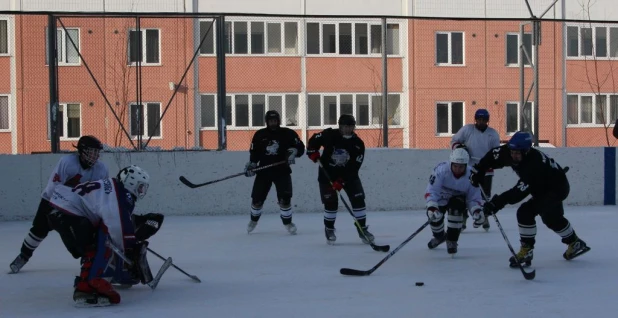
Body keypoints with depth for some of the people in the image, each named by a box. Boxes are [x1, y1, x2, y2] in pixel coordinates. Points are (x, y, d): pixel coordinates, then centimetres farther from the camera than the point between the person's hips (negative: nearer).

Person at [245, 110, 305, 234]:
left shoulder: (288, 133, -2)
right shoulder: (259, 135, 5)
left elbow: (300, 147, -4)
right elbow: (254, 153, 8)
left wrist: (293, 151, -23)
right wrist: (251, 164, -6)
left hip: (282, 170, -2)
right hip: (264, 171, 2)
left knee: (285, 198, -14)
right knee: (257, 198, 3)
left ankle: (288, 222, 6)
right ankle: (254, 220, 30)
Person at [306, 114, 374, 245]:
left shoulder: (358, 144, -16)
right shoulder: (329, 135, -16)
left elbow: (353, 168, -19)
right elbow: (314, 139, 3)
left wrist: (341, 181, -27)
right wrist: (312, 151, -14)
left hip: (348, 174, 2)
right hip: (327, 173, -1)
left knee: (358, 199, -7)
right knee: (331, 202, -9)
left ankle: (362, 229, 5)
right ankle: (329, 230, 11)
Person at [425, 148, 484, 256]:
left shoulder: (471, 175, -26)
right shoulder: (441, 169, -34)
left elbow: (473, 198, -18)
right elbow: (431, 190, -36)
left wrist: (477, 211, -37)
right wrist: (431, 206, -51)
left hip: (458, 198, 0)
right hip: (441, 197, 0)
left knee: (456, 209, -31)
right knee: (435, 218, -9)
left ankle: (452, 241, -13)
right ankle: (440, 236, 31)